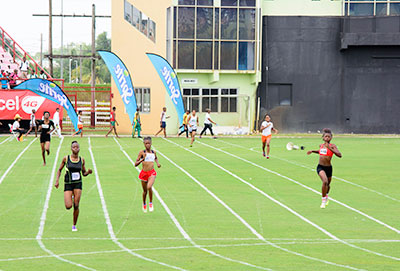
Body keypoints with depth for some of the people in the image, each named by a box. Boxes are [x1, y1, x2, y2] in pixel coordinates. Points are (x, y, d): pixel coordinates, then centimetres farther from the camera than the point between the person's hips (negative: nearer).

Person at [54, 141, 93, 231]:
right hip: (68, 184, -1)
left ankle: (74, 225, 11)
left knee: (76, 206, -6)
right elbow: (59, 170, 8)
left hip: (78, 183, 1)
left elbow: (84, 173, 12)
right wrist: (57, 180, -3)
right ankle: (70, 198, 28)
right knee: (68, 206, -11)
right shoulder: (66, 158, -2)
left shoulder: (81, 160, 2)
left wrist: (88, 172, -10)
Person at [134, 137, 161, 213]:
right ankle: (144, 204, 40)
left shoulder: (153, 152, 6)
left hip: (152, 173, 0)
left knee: (149, 187, -25)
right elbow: (136, 164, -5)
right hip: (144, 173, 0)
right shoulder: (142, 152, -3)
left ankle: (151, 203, -4)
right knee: (145, 191, 11)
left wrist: (157, 163, 13)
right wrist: (142, 159, -19)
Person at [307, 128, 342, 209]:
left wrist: (330, 148, -27)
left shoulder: (332, 146, -8)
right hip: (320, 167, 0)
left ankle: (326, 196, 52)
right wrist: (313, 151, 19)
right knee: (325, 181, -26)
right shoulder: (321, 145, 5)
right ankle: (323, 199, -13)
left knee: (328, 184, 18)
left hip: (328, 168, 0)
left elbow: (339, 155, -23)